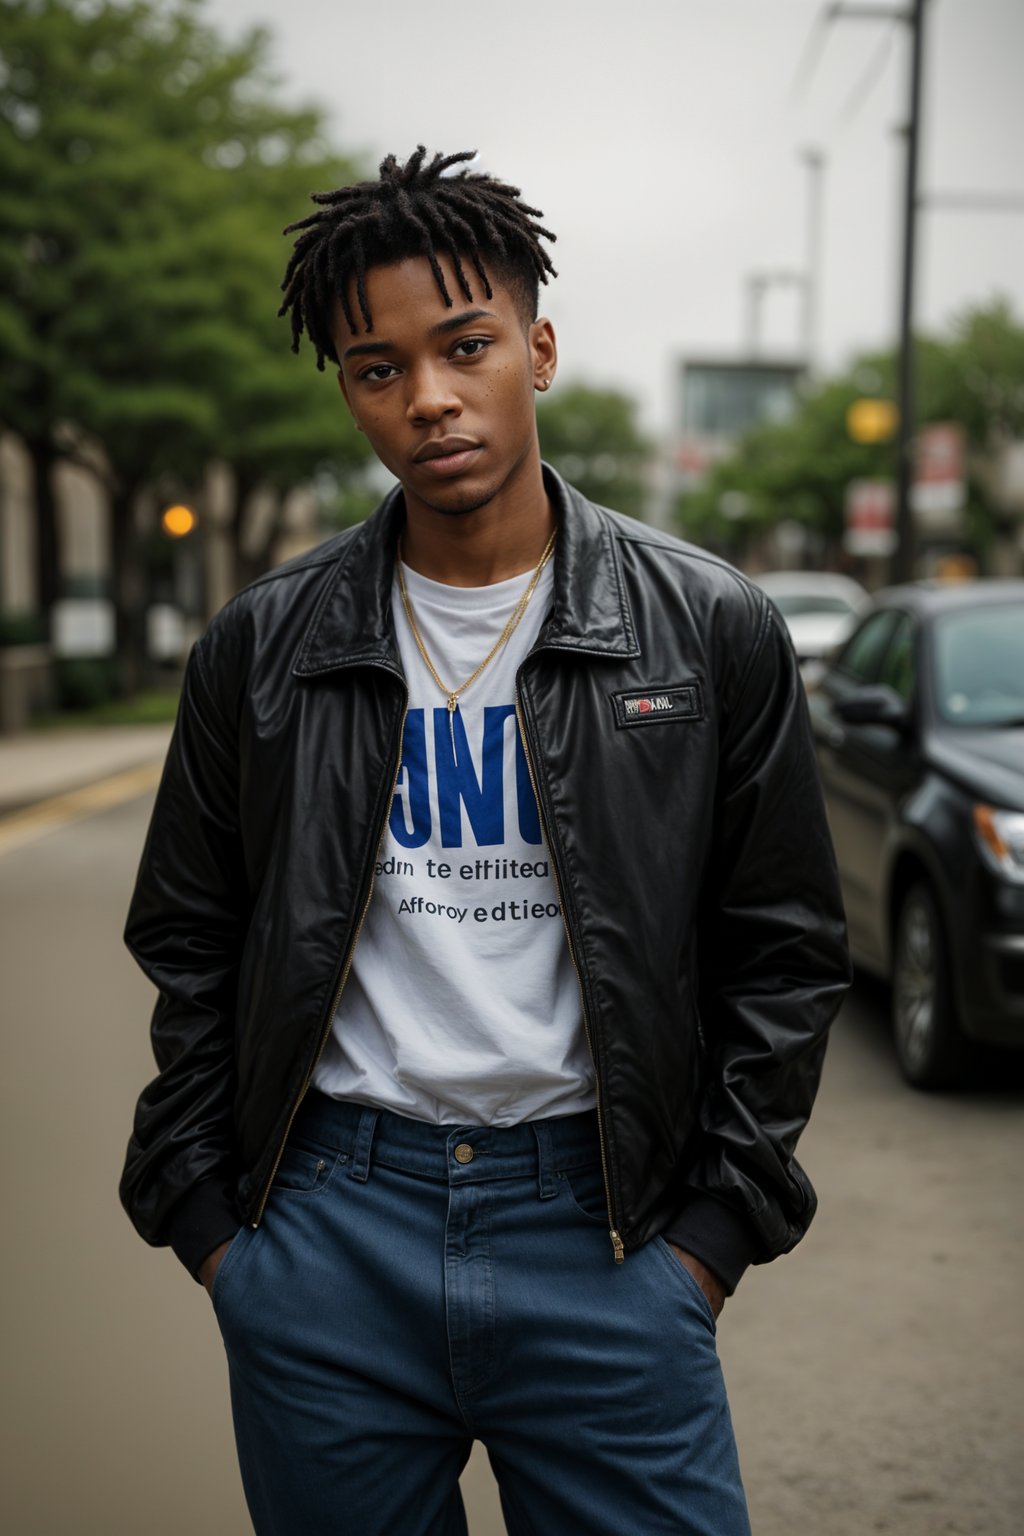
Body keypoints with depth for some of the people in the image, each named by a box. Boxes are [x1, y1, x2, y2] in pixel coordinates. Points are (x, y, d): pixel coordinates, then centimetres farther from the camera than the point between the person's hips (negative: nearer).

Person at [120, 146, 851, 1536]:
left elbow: (783, 951, 2)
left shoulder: (711, 630, -2)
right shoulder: (261, 648, 2)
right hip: (327, 1232, 2)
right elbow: (189, 947, 9)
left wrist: (717, 1228, -1)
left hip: (603, 1225, -1)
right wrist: (208, 1217, 4)